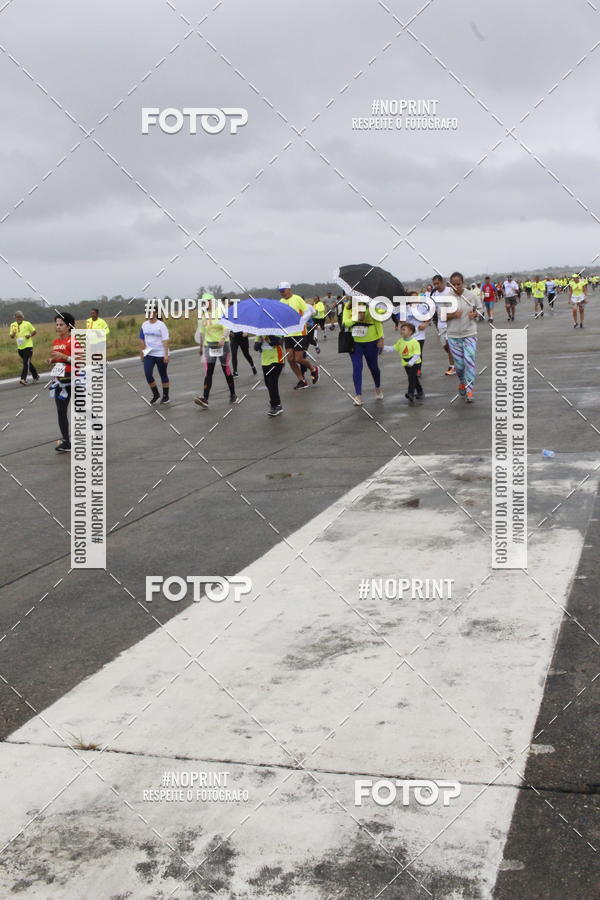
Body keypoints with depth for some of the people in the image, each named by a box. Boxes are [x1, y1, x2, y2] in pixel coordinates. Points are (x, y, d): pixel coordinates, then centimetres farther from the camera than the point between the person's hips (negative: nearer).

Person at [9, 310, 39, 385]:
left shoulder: (27, 324, -3)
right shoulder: (13, 325, 6)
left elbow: (34, 331, 5)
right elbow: (11, 337, 9)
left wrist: (30, 335, -15)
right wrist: (13, 334, -15)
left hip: (28, 346, -5)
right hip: (19, 347, 5)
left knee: (26, 362, -13)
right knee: (28, 362, 14)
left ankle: (23, 379, -17)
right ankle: (35, 376, 28)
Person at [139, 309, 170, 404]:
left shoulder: (161, 325, -9)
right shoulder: (144, 325, 6)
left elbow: (165, 341, -13)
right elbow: (142, 340, 14)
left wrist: (166, 355, -19)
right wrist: (141, 353, 13)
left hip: (161, 354, -4)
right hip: (149, 354, 4)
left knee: (163, 375, 6)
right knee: (148, 374, -7)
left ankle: (165, 396, 19)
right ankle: (155, 394, 11)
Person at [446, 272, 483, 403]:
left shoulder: (471, 296, -3)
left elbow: (480, 309, 9)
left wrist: (475, 314, -13)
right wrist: (453, 315, -16)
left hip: (470, 334, -1)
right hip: (454, 335, 1)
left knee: (470, 361, -10)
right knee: (459, 363, 6)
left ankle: (469, 390, -5)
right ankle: (462, 382, 36)